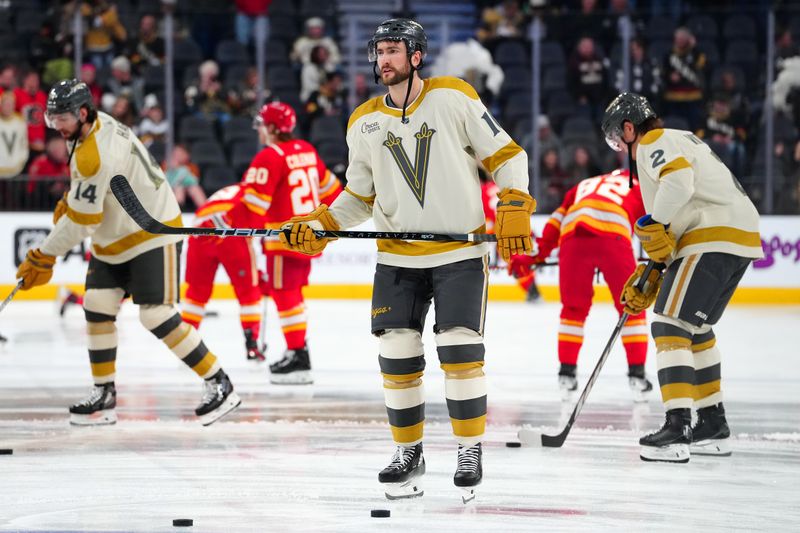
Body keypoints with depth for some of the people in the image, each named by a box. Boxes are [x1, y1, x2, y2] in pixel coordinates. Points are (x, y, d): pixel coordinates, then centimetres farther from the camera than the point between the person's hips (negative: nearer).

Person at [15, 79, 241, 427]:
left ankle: (220, 386, -5)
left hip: (152, 233, -10)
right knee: (97, 308, 3)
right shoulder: (97, 124, 1)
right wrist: (67, 202, 12)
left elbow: (80, 222, -25)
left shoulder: (96, 155, -29)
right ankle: (104, 396, 10)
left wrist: (44, 257, -17)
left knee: (158, 317, -14)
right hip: (113, 239, 10)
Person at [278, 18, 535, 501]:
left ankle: (471, 452, 3)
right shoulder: (364, 124, 6)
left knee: (459, 348, -10)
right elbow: (360, 197, 15)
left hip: (460, 252, -4)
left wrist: (514, 208, -15)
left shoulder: (454, 98, -6)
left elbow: (505, 154, -3)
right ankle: (409, 453, 13)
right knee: (397, 352, -1)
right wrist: (318, 226, 0)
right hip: (398, 258, 4)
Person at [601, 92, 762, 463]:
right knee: (696, 328, 23)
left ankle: (677, 428, -22)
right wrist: (648, 279, 24)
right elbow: (678, 228, 29)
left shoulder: (655, 143, -1)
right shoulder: (680, 144, 30)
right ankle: (712, 426, 29)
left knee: (671, 327, -12)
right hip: (741, 237, 10)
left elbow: (679, 178, -26)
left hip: (715, 239, -10)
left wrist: (653, 224, -22)